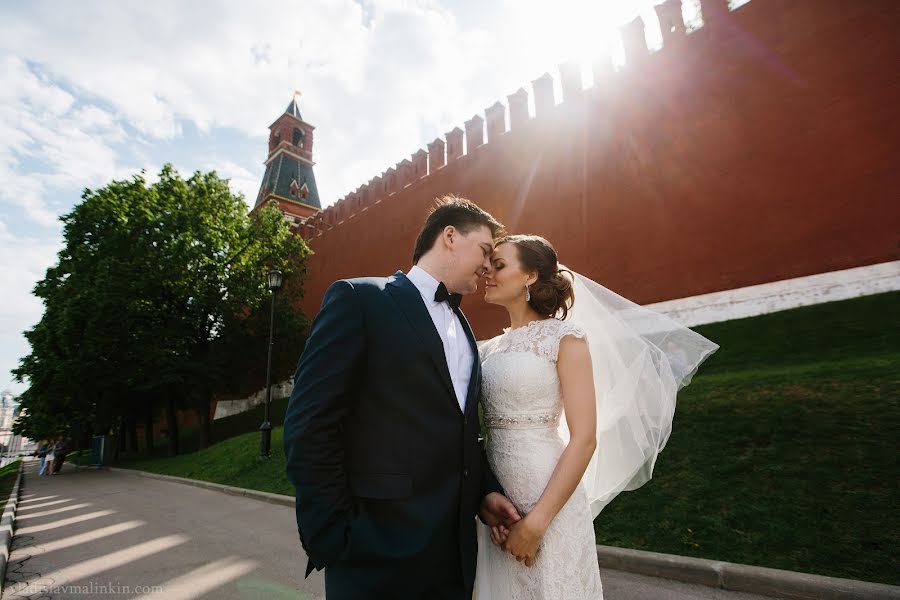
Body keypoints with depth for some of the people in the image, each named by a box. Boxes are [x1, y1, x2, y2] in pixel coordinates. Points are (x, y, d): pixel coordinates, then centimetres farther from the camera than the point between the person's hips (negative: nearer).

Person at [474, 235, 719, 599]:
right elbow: (481, 431, 8)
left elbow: (584, 439, -14)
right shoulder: (489, 350, 7)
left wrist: (536, 522, -16)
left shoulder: (563, 337, -9)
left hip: (548, 501, -5)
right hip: (495, 500, 6)